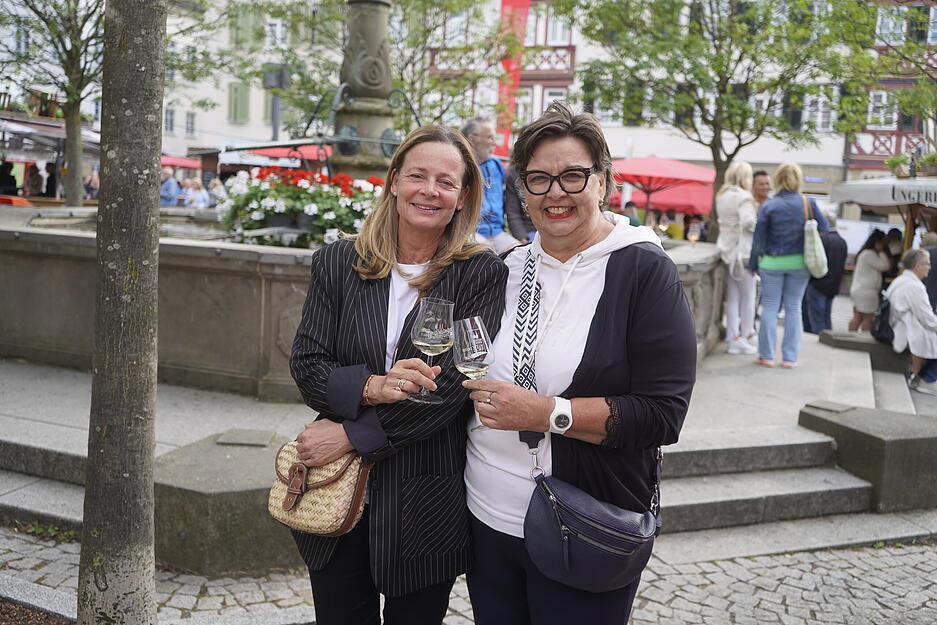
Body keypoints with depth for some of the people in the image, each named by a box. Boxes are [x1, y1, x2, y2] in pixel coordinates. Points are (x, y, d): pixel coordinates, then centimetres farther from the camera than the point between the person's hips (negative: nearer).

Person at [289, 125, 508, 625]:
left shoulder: (481, 274, -6)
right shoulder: (337, 263, 3)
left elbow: (453, 385, -14)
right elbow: (306, 365, -1)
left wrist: (350, 435, -14)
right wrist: (372, 387, -21)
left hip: (427, 506, -2)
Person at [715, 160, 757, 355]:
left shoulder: (721, 196, 12)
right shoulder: (744, 197, -13)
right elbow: (747, 221, -25)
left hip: (726, 249, 7)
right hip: (742, 250, -7)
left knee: (732, 298, 10)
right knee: (748, 297, 5)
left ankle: (733, 338, 11)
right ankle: (747, 336, 11)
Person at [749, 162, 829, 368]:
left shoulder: (769, 206, -9)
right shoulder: (808, 203, -5)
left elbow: (758, 238, -6)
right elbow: (824, 228, 2)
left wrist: (753, 264, 3)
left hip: (773, 263, -2)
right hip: (799, 262, 2)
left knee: (770, 307, 7)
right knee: (793, 308, 9)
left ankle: (767, 355, 8)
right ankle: (790, 357, 10)